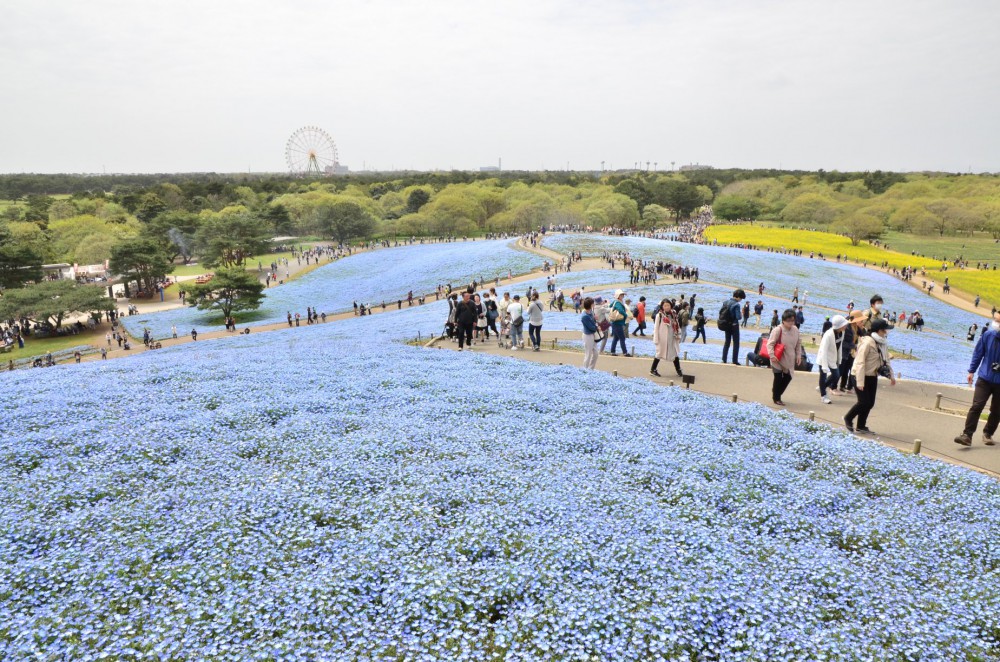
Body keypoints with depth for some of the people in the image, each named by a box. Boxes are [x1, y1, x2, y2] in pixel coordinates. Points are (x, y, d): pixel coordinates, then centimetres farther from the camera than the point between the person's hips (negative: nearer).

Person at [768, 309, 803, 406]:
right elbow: (770, 343, -17)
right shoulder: (778, 330, -17)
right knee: (778, 378, 1)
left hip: (789, 360, 6)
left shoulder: (795, 330, 3)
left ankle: (777, 394, 30)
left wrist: (798, 355, 8)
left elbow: (798, 344, 14)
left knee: (788, 378, 11)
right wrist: (772, 355, -24)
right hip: (778, 359, -6)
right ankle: (776, 398, 16)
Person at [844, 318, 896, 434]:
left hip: (872, 377, 8)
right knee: (864, 402, -9)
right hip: (861, 376, -8)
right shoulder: (867, 343, -20)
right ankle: (848, 418, 15)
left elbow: (886, 361, 17)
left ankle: (861, 426, 22)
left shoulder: (883, 344, 6)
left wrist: (891, 375, 7)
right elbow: (860, 362, -23)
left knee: (870, 403, 9)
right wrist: (860, 382, -25)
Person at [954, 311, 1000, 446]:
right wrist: (971, 371, 7)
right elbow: (978, 353, 6)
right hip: (984, 378, 0)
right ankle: (967, 435, -10)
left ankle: (988, 434, 28)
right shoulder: (988, 335, -5)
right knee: (976, 406, -9)